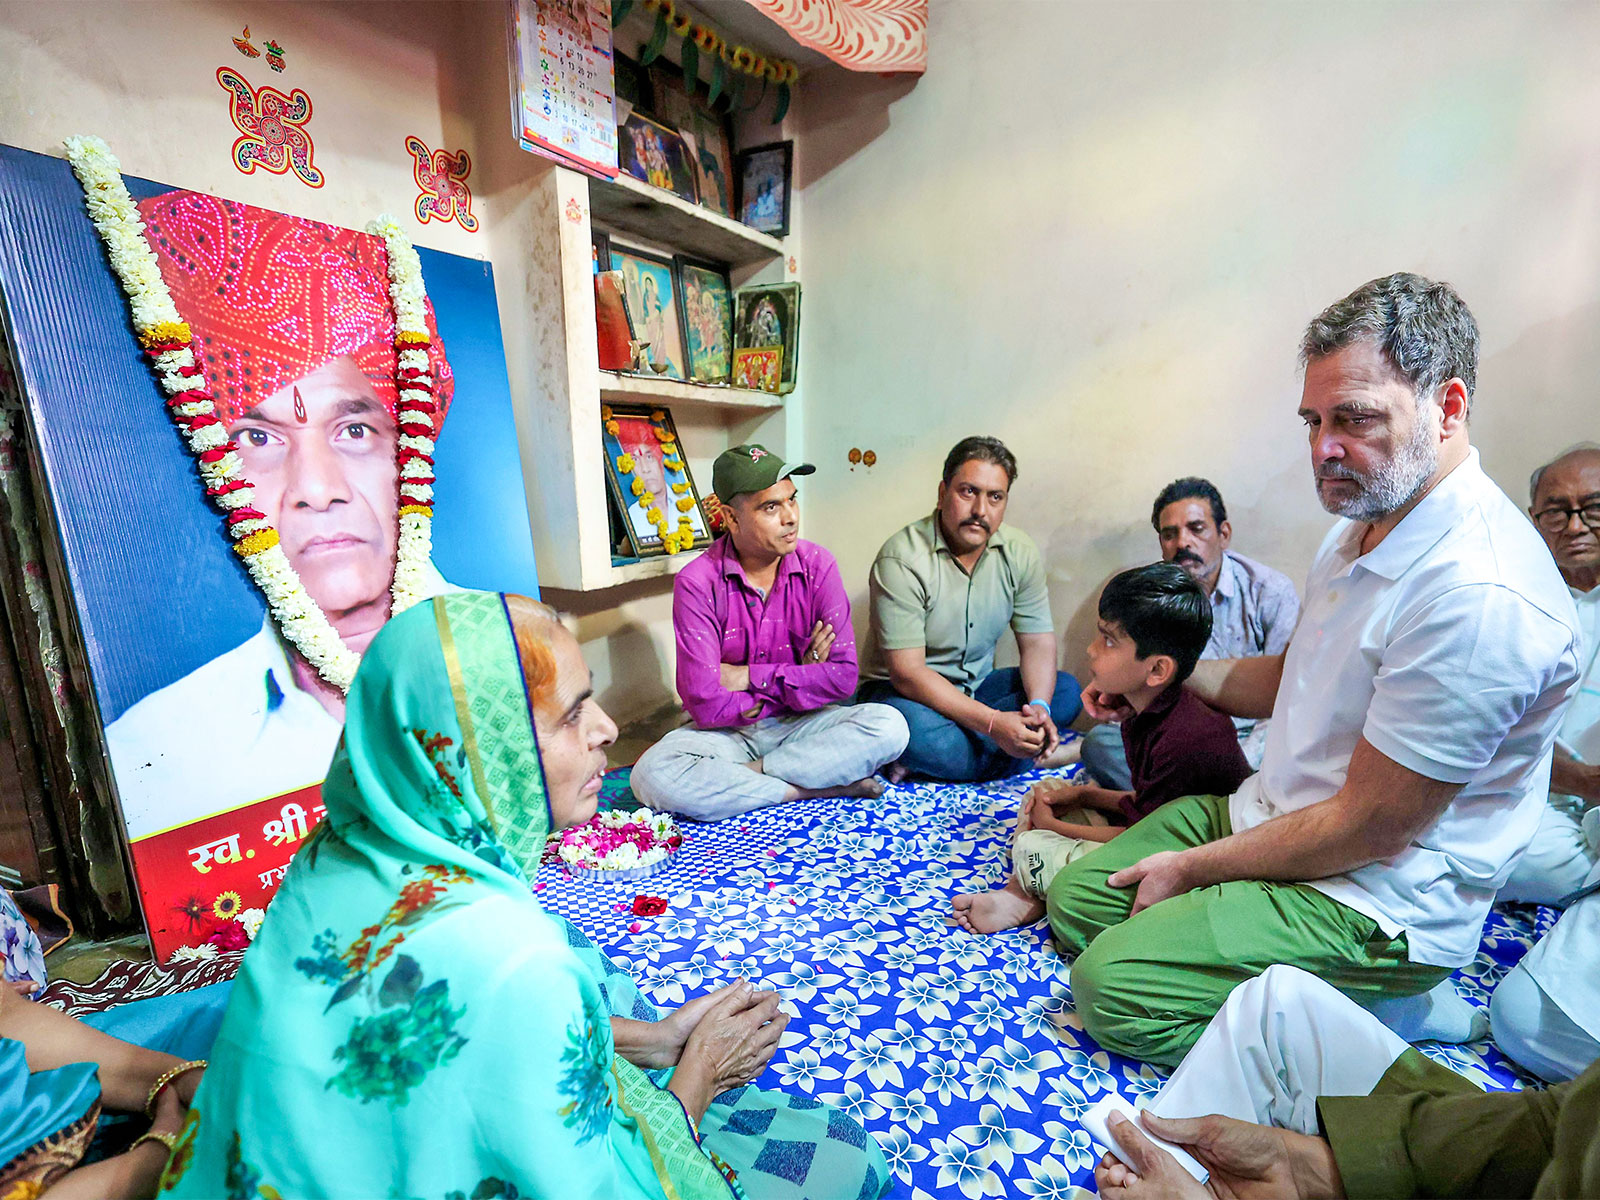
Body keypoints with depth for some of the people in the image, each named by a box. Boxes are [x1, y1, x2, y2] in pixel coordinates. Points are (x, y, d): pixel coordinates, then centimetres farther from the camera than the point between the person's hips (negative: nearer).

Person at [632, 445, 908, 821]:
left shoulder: (817, 565, -7)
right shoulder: (696, 583, -14)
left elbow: (843, 677, -12)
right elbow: (706, 704, -19)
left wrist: (750, 677, -16)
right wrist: (799, 681, -10)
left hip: (799, 725, 2)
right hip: (727, 733, -1)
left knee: (888, 725, -23)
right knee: (651, 776, -29)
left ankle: (739, 777, -16)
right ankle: (819, 785, -19)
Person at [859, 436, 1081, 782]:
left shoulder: (1020, 553, -3)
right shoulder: (902, 559, -21)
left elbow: (1037, 642, -1)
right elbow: (907, 673, -25)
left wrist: (1039, 707, -22)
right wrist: (992, 722, -30)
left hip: (978, 687, 7)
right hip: (903, 691, -6)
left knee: (1066, 690, -15)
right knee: (915, 729, -38)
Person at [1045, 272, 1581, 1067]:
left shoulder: (1481, 596, -28)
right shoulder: (1366, 521, 4)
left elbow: (1369, 828, -24)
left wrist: (1192, 868, -13)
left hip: (1376, 901, -8)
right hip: (1271, 813, 9)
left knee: (1111, 986, -17)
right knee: (1074, 904, 7)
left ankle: (1387, 1007, 1)